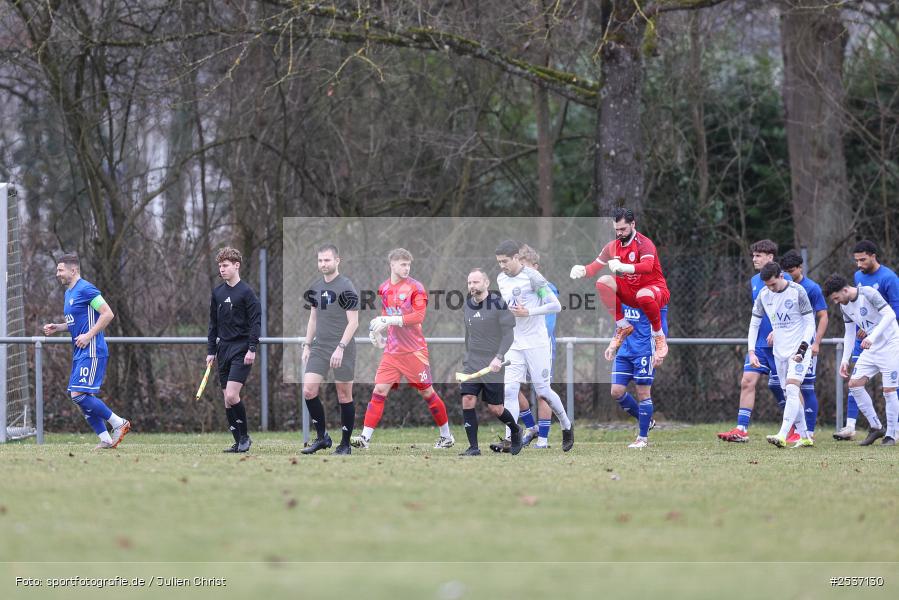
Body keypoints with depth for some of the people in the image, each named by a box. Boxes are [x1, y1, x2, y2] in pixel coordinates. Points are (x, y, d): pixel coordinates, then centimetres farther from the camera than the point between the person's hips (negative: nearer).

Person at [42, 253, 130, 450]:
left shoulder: (85, 289, -12)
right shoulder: (69, 293, 18)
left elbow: (108, 314, -17)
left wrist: (89, 336, -19)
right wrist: (57, 328, 13)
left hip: (92, 351, -10)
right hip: (80, 352, 10)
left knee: (79, 394, -16)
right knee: (83, 398, 6)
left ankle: (119, 423, -7)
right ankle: (106, 439, 8)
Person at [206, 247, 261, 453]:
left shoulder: (246, 292, -7)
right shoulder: (217, 292, 11)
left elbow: (255, 321, -9)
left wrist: (252, 349, -16)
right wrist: (211, 350, 14)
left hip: (241, 350, -7)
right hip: (224, 349, 7)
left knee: (232, 395, -17)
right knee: (228, 399, 4)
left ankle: (244, 435, -1)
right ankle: (239, 442, 10)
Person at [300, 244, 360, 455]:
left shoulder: (346, 287, -10)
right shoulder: (316, 288, 11)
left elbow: (353, 322, -14)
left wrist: (340, 348, -21)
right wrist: (307, 345, 14)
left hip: (342, 350, -6)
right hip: (319, 348, 6)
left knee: (344, 396, 1)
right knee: (308, 390, -6)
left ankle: (345, 445, 10)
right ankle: (321, 437, 8)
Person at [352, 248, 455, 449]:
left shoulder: (415, 287, -8)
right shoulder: (384, 289, 9)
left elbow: (418, 316, -18)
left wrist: (389, 320, -24)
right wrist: (377, 329, 6)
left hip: (414, 350, -4)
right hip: (392, 350, 4)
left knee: (427, 392, 3)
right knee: (379, 390, -6)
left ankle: (446, 436, 18)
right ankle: (365, 438, -8)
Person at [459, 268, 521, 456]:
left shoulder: (497, 303, -10)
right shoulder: (468, 305, 8)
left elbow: (508, 334, -12)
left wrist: (499, 357, -23)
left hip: (493, 364, -5)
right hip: (472, 363, 5)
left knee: (494, 408, 0)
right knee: (467, 401, -12)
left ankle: (515, 430, 31)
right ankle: (473, 447, -7)